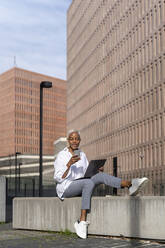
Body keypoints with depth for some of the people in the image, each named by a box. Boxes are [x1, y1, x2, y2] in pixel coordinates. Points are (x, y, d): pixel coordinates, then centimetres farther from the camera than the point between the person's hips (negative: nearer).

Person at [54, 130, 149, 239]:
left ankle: (129, 184, -40)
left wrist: (97, 171, -6)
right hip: (65, 188, -5)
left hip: (80, 187, 5)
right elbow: (58, 178, -13)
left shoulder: (82, 155, 13)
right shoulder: (62, 155, -5)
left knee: (101, 175, -21)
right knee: (89, 182, -36)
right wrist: (69, 164, -26)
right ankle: (83, 222, -41)